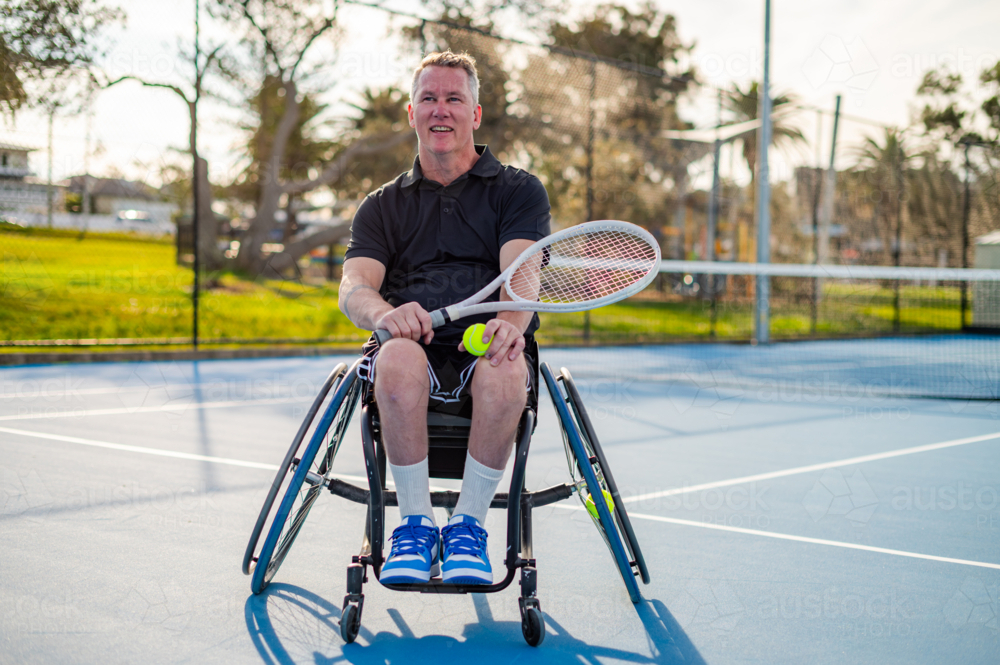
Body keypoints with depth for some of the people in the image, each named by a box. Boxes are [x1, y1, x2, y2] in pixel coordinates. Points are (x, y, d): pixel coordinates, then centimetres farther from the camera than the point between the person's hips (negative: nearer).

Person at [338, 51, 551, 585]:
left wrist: (510, 323, -30)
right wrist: (384, 313, -23)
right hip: (413, 348, 1)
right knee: (399, 361, -36)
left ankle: (468, 524, -16)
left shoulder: (518, 191, 15)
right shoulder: (382, 206, 21)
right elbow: (354, 287, 4)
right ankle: (415, 524, -18)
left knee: (504, 371, -38)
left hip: (488, 349, -1)